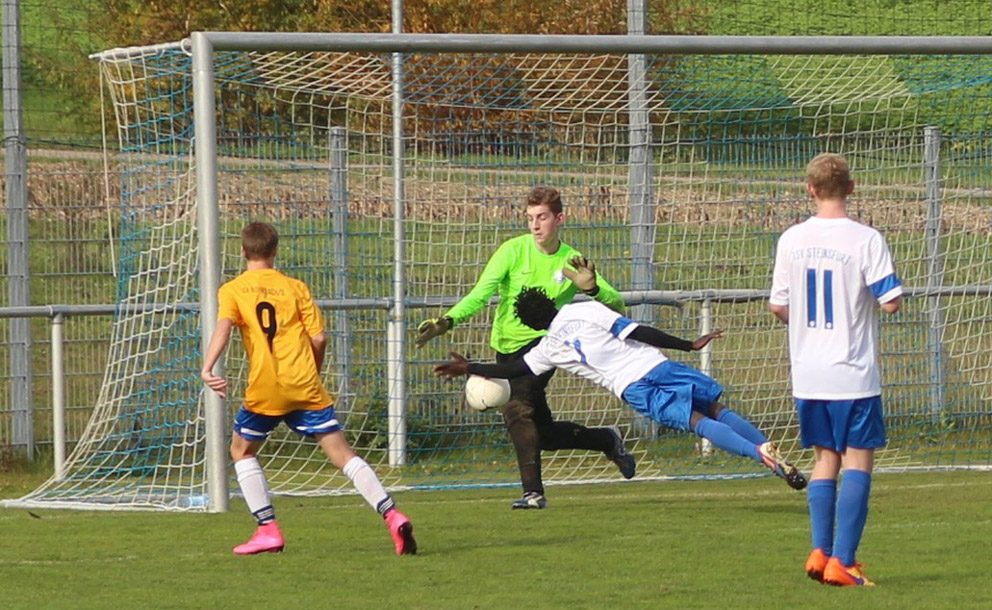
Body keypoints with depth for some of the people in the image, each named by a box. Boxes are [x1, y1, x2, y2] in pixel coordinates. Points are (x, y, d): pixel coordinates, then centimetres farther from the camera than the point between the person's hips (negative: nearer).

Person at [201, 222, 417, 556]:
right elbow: (319, 338, 5)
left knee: (242, 450, 21)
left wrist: (207, 368, -25)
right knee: (341, 452, -1)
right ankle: (391, 514, -16)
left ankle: (268, 529, 11)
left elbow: (224, 327, -13)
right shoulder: (295, 288, 11)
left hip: (264, 388, -2)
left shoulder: (232, 290, 7)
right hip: (306, 387, 2)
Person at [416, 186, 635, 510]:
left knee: (517, 406, -29)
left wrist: (592, 288, -28)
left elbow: (616, 304, -6)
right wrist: (447, 320, -33)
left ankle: (533, 491, -26)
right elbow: (481, 294, -16)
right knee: (544, 434, 7)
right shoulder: (514, 250, -7)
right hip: (508, 346, 3)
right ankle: (607, 440, 33)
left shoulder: (572, 261, -4)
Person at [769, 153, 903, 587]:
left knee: (824, 459, 15)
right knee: (858, 462, 1)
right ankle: (842, 562, -7)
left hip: (807, 373, 4)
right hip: (853, 373, -4)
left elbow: (778, 307, 6)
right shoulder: (866, 241, -12)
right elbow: (891, 302, -14)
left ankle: (820, 551, 6)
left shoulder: (791, 241, 1)